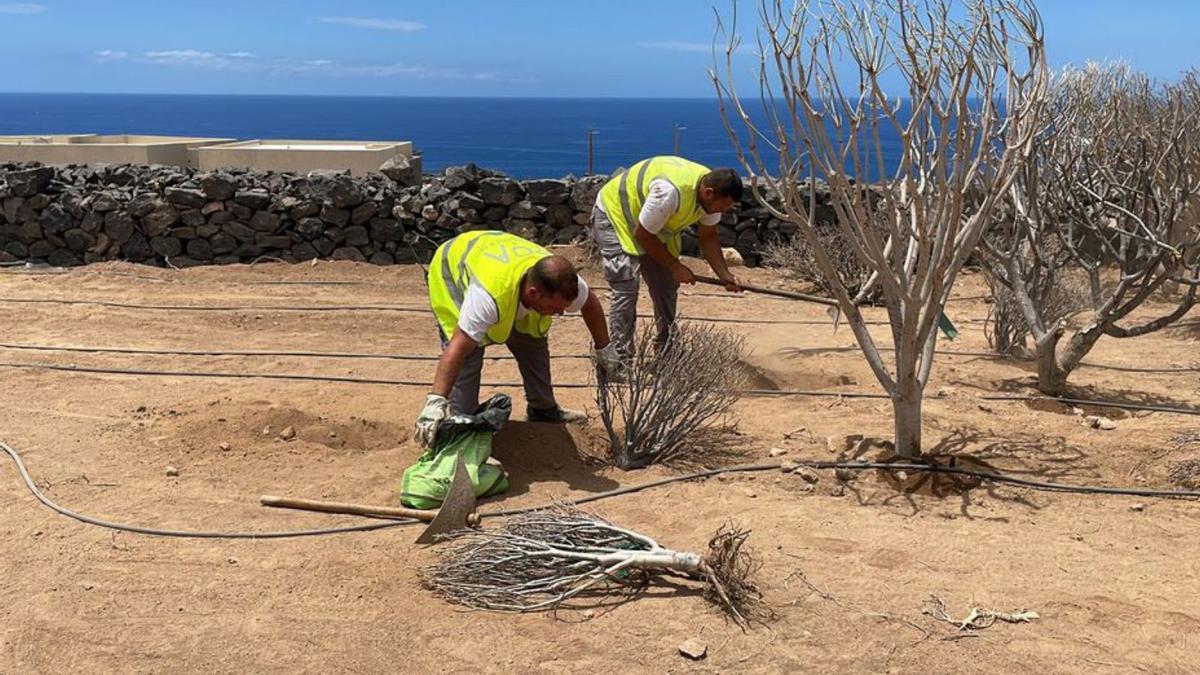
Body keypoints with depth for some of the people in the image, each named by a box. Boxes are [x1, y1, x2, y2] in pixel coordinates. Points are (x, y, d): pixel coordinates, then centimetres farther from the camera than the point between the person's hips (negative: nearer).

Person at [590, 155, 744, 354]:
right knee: (625, 290, -18)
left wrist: (724, 275, -14)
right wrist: (674, 266, -20)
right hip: (614, 214, -8)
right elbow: (642, 234, -28)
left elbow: (708, 237, -1)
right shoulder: (671, 191, -40)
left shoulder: (711, 194, -15)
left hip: (654, 226, 8)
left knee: (667, 286, 7)